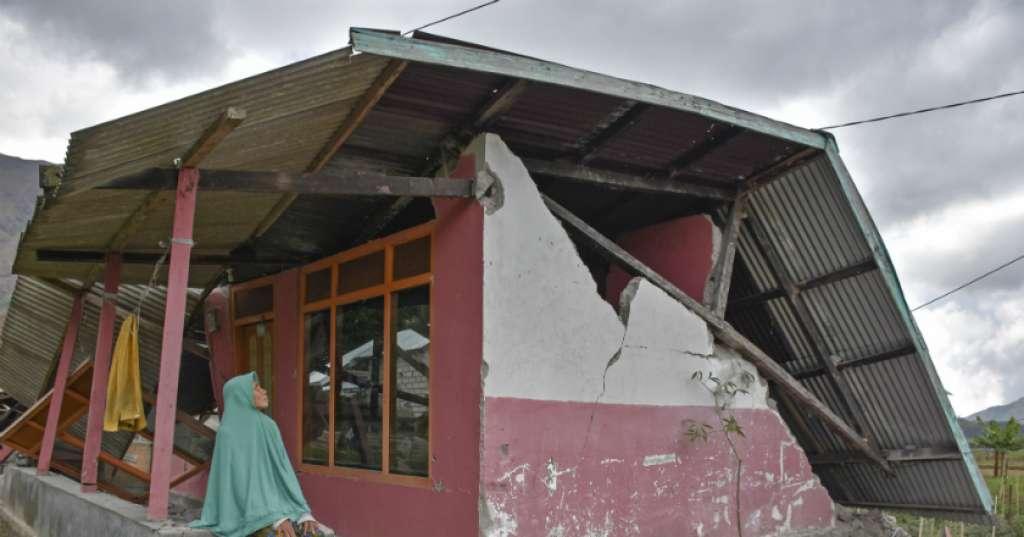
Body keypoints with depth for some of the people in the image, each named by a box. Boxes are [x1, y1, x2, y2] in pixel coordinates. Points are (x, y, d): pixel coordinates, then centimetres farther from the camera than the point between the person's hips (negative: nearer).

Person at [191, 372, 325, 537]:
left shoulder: (269, 427, 12)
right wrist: (274, 518, -26)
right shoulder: (228, 433, -7)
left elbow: (284, 472, 7)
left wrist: (304, 513, -8)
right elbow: (240, 481, -15)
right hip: (247, 515, -5)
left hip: (278, 506, 5)